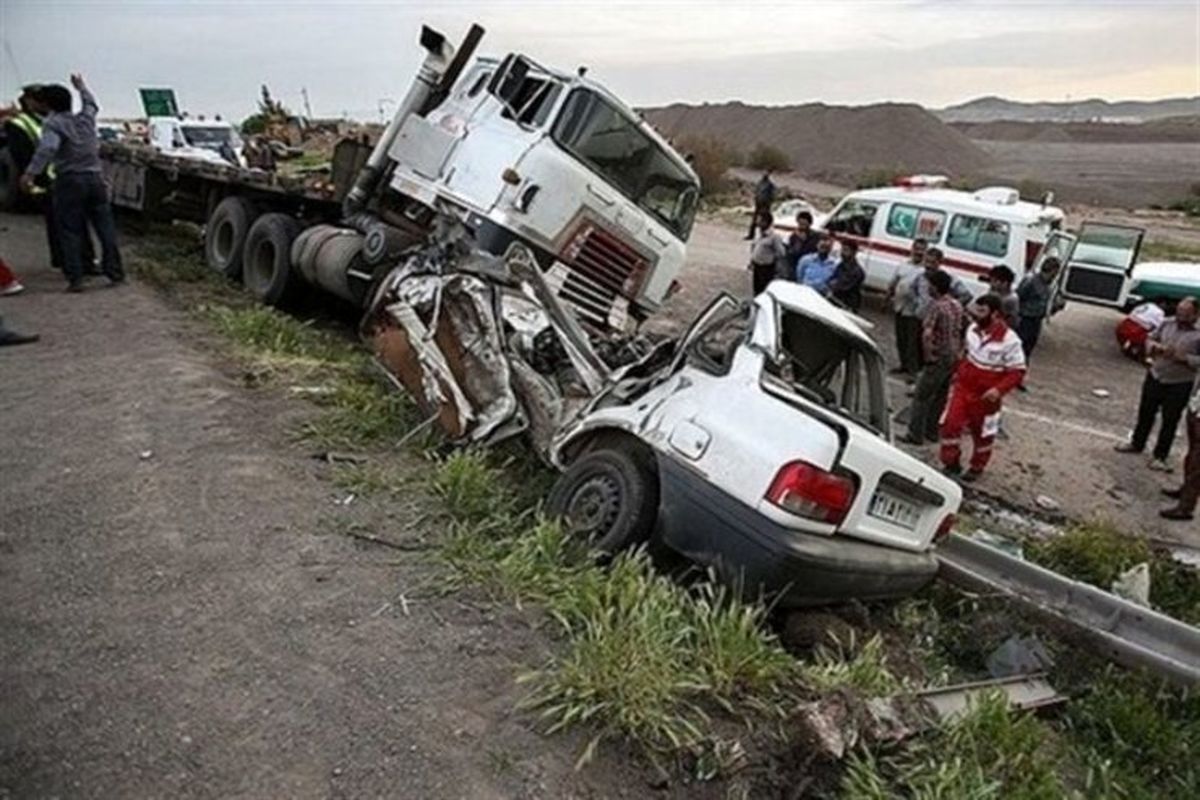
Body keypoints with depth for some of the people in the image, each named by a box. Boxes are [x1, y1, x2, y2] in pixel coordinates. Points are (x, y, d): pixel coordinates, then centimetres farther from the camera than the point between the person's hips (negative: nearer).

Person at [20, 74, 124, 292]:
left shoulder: (54, 123, -7)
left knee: (71, 232, 0)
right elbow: (91, 103, 34)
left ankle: (75, 279, -1)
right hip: (94, 179, 4)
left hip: (69, 181, -4)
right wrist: (81, 86, 51)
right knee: (105, 227, 10)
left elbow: (47, 148, -25)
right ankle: (115, 270, 11)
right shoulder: (86, 118, 9)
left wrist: (31, 172, -31)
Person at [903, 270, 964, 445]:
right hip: (955, 357, 8)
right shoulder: (957, 305, 8)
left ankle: (915, 434, 0)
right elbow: (960, 330, 17)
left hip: (939, 358, -8)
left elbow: (927, 333, -28)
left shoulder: (937, 306, -17)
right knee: (940, 396, 16)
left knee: (921, 396, -1)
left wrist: (928, 354, -18)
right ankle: (931, 431, 25)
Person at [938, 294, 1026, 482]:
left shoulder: (1008, 339, -20)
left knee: (982, 433, 13)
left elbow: (1017, 371, -15)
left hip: (986, 396, -4)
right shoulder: (973, 328, -2)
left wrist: (999, 389, -27)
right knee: (949, 424, -5)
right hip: (962, 387, 4)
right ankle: (951, 463, 15)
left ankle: (977, 468, 36)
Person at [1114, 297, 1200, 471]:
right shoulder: (1168, 324, -1)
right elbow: (1151, 339, 11)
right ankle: (1137, 443, 38)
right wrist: (1153, 346, -10)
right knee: (1145, 412, 18)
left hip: (1179, 384, -5)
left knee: (1170, 421, 4)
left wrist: (1182, 358, -27)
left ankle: (1159, 456, 15)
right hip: (1155, 377, 5)